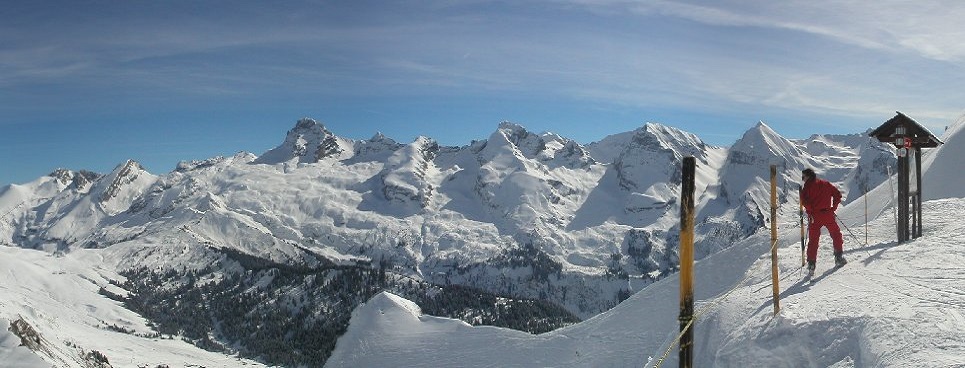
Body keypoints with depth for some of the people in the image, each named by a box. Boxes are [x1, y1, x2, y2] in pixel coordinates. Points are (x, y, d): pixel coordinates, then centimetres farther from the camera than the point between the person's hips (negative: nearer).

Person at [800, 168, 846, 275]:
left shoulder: (808, 185, 0)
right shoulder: (825, 183, 13)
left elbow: (804, 200, -16)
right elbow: (837, 194, 10)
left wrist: (810, 211, -6)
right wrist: (834, 208, 13)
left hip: (815, 216, -2)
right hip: (828, 214, 2)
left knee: (813, 240, 2)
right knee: (836, 234, 20)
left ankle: (811, 264, -3)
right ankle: (839, 257, 16)